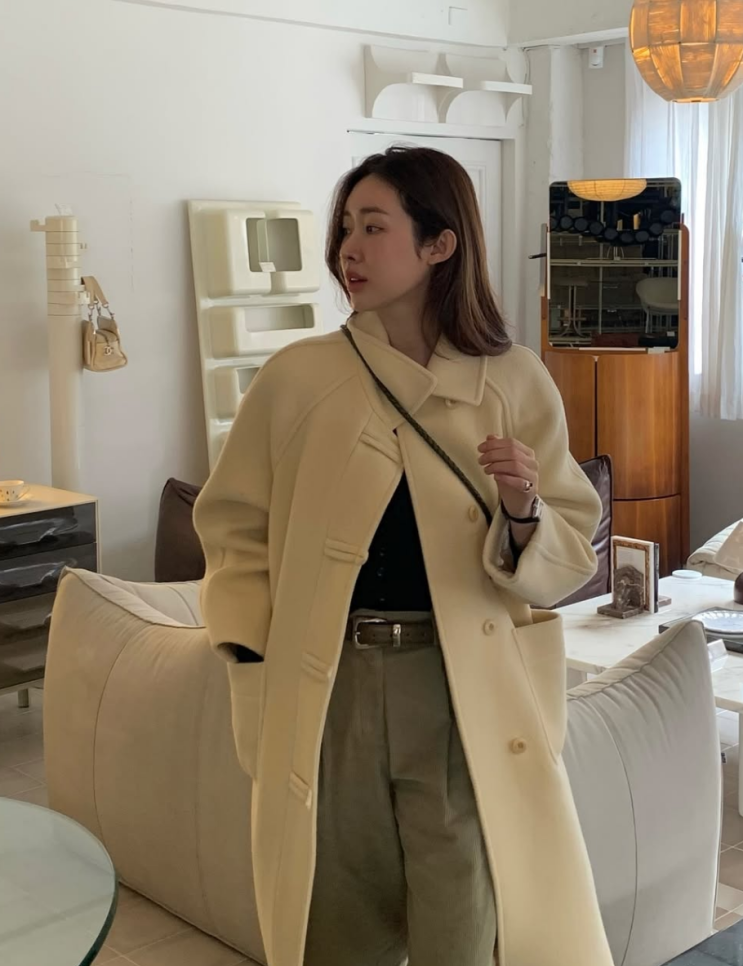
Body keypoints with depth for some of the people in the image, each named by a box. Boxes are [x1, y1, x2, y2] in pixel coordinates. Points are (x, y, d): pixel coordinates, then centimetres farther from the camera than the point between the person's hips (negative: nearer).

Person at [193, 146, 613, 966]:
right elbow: (236, 529, 7)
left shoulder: (514, 382, -1)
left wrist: (523, 514, -18)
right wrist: (252, 666, 0)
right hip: (326, 693, 1)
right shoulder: (295, 378, 0)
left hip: (467, 697, -1)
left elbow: (566, 562, 3)